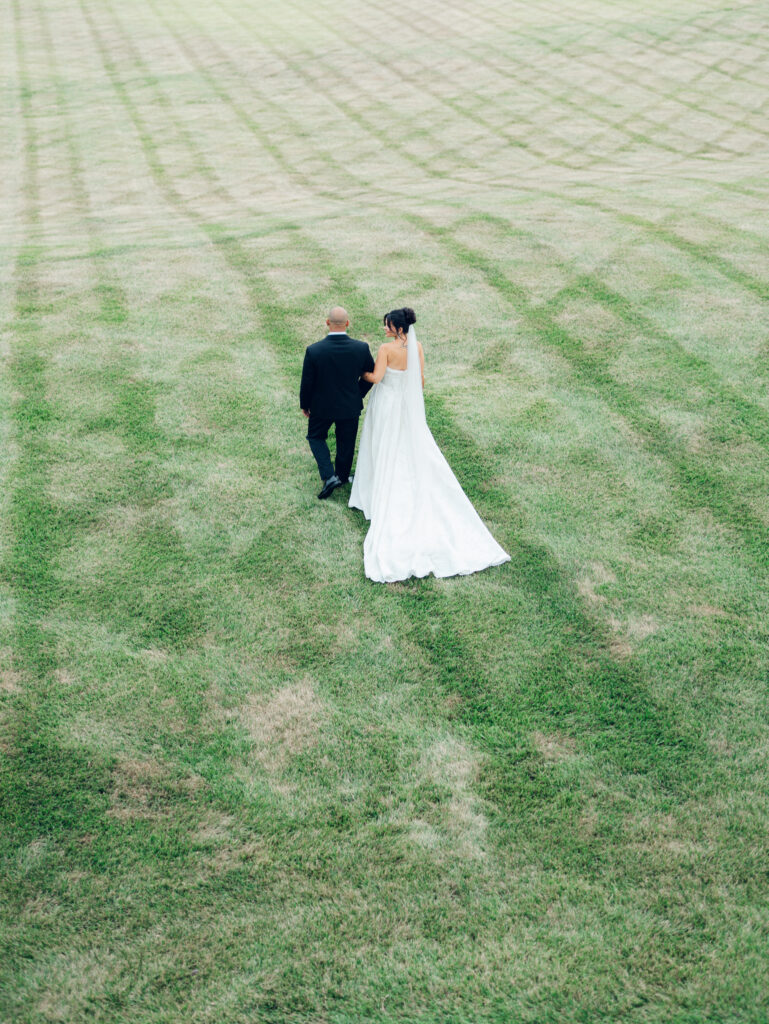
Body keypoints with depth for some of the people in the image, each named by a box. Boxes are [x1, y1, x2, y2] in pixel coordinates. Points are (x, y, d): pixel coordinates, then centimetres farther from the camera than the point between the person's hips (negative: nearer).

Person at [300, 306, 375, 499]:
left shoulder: (313, 351, -24)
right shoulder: (361, 348, -19)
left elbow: (307, 382, -14)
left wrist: (304, 405, 5)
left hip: (322, 406, -1)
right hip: (351, 406, 1)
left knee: (315, 436, 24)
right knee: (346, 442, 23)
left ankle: (329, 476, 10)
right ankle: (342, 476, 43)